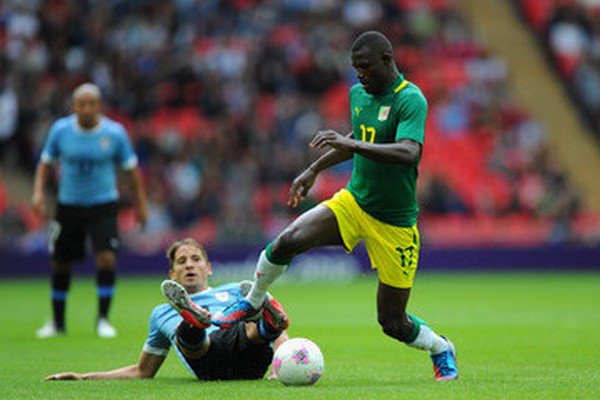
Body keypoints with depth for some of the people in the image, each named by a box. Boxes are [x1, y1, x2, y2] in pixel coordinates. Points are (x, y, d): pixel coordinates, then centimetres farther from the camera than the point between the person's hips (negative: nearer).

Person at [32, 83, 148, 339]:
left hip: (103, 205, -2)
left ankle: (103, 320, -7)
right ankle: (57, 322, 24)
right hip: (69, 204, 2)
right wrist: (39, 191, -7)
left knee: (106, 257, -19)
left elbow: (131, 168, 3)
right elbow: (46, 163, 7)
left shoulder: (115, 133, -9)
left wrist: (141, 203, 6)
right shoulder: (61, 130, -6)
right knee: (60, 263, 6)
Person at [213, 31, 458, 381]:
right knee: (288, 240, -20)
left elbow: (409, 153, -35)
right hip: (353, 201, 5)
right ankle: (252, 303, 5)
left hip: (395, 223, -5)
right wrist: (315, 169, 26)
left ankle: (442, 349, 31)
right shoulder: (358, 93, 5)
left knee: (392, 322, -1)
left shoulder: (411, 99, -19)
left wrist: (354, 145, -44)